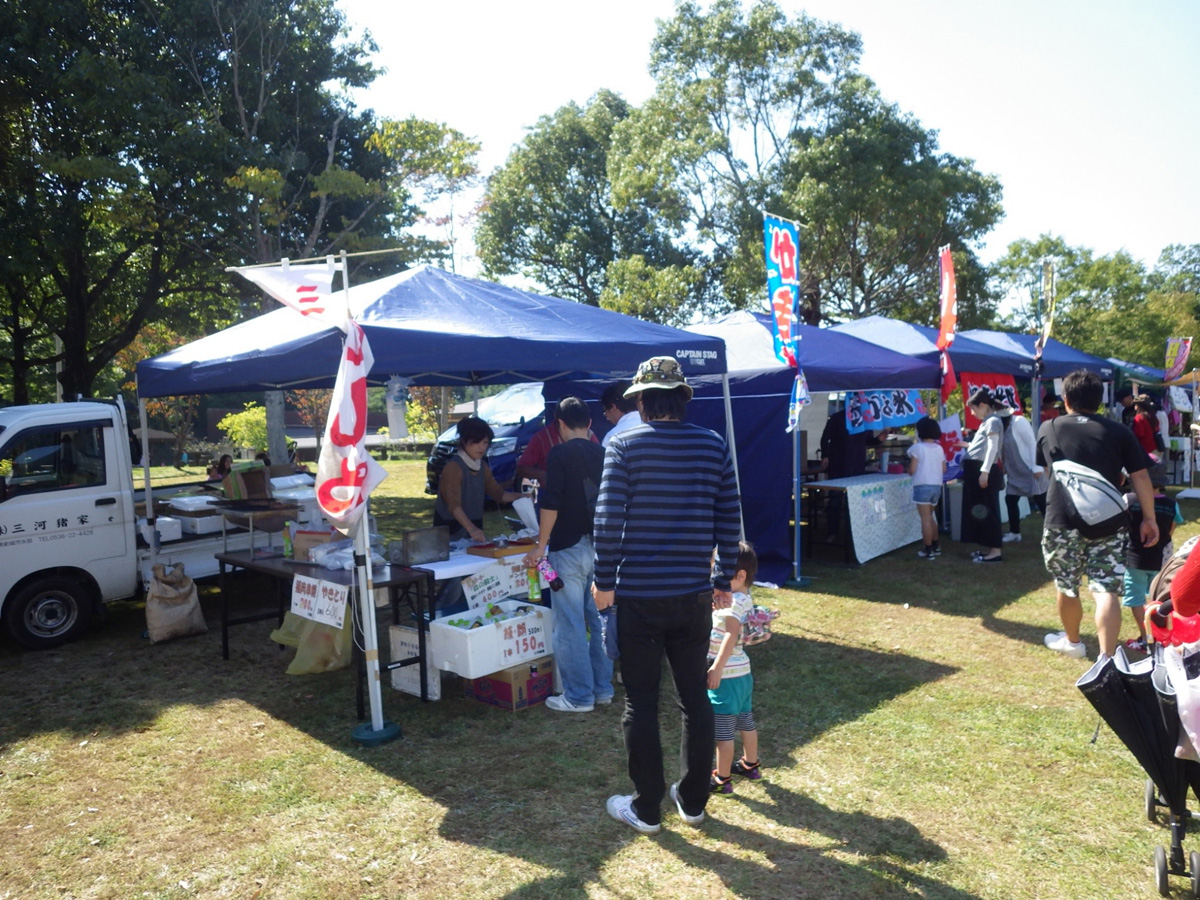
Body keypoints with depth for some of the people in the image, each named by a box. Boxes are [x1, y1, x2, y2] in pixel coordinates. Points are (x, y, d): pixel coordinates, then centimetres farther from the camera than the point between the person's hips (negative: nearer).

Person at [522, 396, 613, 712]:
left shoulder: (561, 454, -9)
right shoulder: (602, 454, 8)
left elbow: (551, 503, -16)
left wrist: (541, 545, -9)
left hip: (569, 548, -6)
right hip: (600, 547, 6)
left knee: (571, 624, 1)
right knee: (598, 620, 14)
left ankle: (578, 696, 7)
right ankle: (603, 688, 22)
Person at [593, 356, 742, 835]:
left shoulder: (624, 446, -9)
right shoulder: (713, 445, 2)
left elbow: (609, 519, -13)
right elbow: (729, 519, 4)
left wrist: (604, 580, -2)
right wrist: (724, 580, 13)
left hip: (639, 594, -3)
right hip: (694, 594, 4)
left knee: (641, 702, 9)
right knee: (695, 697, 16)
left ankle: (646, 808, 21)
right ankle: (693, 800, 29)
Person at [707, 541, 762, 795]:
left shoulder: (732, 603, -22)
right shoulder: (745, 599, 7)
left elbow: (731, 636, -33)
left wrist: (717, 668, -36)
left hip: (726, 676, -10)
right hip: (743, 673, 10)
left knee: (722, 730, 2)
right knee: (746, 721, 24)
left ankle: (722, 780, 13)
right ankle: (750, 765, 40)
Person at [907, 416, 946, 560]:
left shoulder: (917, 448, -8)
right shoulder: (939, 448, 9)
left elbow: (912, 470, -10)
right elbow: (944, 469, 12)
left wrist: (908, 470, 11)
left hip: (922, 486, -6)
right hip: (937, 486, 7)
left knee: (925, 518, -4)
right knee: (930, 516, 21)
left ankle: (928, 550, -3)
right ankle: (935, 546, 26)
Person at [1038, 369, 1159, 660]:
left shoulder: (1049, 429, 5)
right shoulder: (1119, 432, 4)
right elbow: (1140, 477, 0)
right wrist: (1149, 518, 6)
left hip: (1062, 521, 0)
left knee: (1066, 587, 17)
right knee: (1106, 590, -2)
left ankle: (1072, 641, 36)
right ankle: (1107, 658, -10)